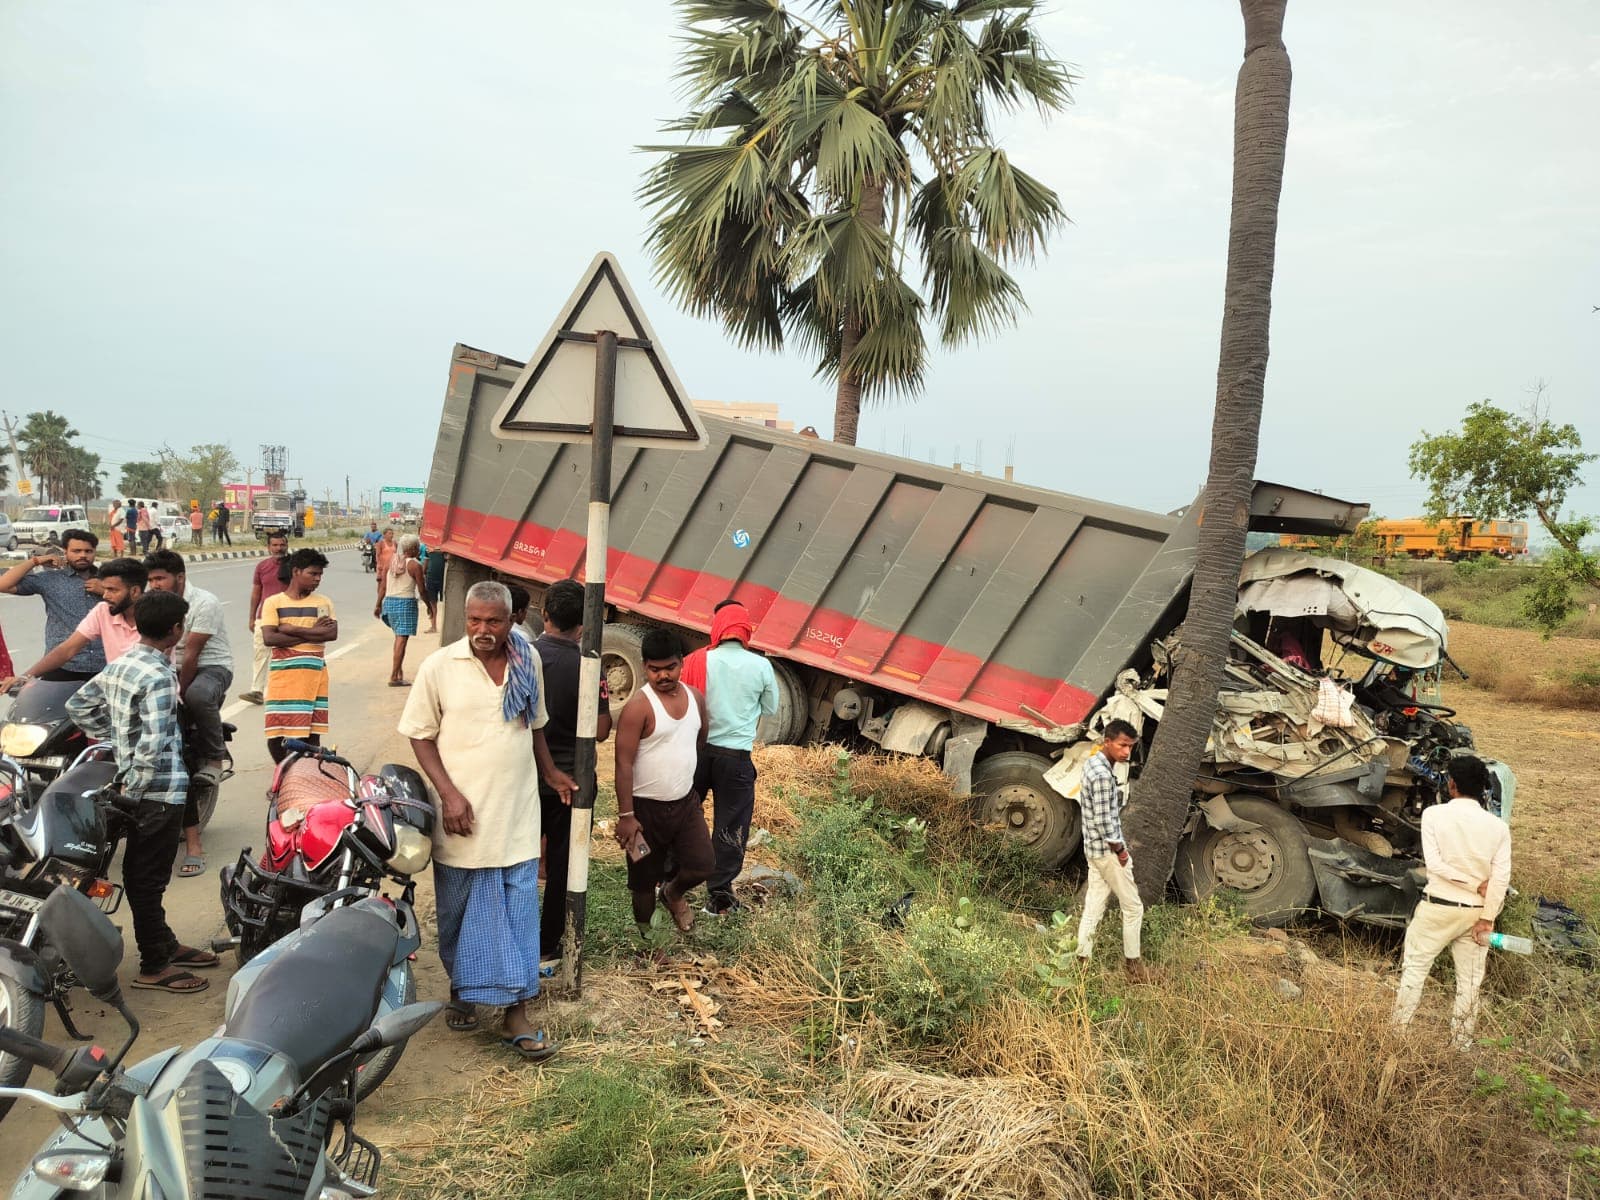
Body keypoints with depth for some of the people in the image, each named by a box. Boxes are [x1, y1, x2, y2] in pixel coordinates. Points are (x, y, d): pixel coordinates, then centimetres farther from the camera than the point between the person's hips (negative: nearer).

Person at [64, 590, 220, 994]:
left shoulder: (118, 665, 6)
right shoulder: (159, 676, -21)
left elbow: (77, 706, 18)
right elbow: (153, 744, -27)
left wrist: (113, 740, 18)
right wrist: (133, 791, -17)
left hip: (130, 782, 9)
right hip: (159, 791, -9)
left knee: (142, 873, 19)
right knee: (149, 878, 0)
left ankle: (165, 944, 34)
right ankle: (153, 967, 11)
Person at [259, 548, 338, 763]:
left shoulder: (324, 602, 9)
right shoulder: (273, 603, 1)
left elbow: (332, 633, -6)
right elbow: (269, 638, -12)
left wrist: (294, 629, -13)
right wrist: (312, 634, -10)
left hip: (315, 675, 2)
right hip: (283, 675, -2)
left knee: (312, 732, 6)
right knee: (276, 733, -1)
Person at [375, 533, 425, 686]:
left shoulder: (392, 560, 8)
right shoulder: (415, 565, -8)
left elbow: (383, 585, 8)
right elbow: (421, 590, -5)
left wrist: (378, 604, 15)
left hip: (389, 601, 6)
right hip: (406, 603, -6)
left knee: (398, 637, 20)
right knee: (402, 639, -5)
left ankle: (399, 671, 21)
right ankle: (394, 677, -8)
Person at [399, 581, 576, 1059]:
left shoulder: (528, 662, 3)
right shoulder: (439, 666, -8)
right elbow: (420, 735, -4)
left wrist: (550, 772, 18)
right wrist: (449, 794, -12)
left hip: (517, 816, 2)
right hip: (462, 815, -2)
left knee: (519, 911, 3)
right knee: (458, 912, 13)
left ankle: (515, 1012, 12)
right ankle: (461, 990, 35)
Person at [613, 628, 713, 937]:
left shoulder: (696, 698, 1)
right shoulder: (639, 706, -17)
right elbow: (624, 764, -17)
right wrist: (626, 815, -19)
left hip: (686, 802, 5)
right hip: (647, 807, -5)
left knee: (702, 866, -3)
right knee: (644, 879, 8)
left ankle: (674, 894, 30)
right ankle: (644, 935, 32)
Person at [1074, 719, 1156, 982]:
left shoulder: (1093, 763, 6)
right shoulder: (1103, 775, -25)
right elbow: (1103, 821, -24)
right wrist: (1120, 850, -13)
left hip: (1094, 849, 9)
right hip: (1108, 851, -9)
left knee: (1093, 907, 13)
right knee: (1133, 908, 5)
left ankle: (1082, 960, 17)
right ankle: (1133, 966, 16)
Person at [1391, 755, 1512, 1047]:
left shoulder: (1434, 814, -11)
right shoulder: (1498, 826, -4)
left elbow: (1434, 864, -16)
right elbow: (1501, 877, -8)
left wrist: (1475, 886, -10)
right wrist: (1487, 919, -6)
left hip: (1438, 907, -2)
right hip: (1476, 912, 3)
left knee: (1414, 967, 13)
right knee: (1469, 981, 15)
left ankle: (1398, 1030, 18)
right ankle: (1461, 1042, 25)